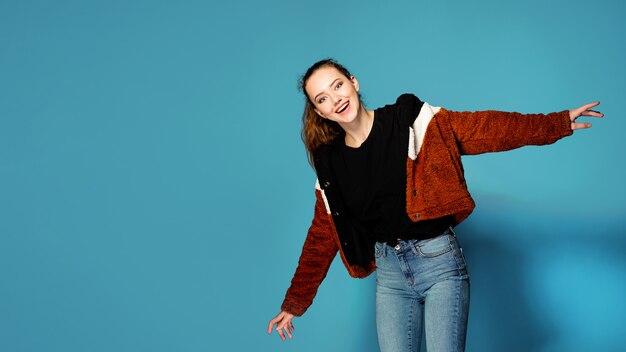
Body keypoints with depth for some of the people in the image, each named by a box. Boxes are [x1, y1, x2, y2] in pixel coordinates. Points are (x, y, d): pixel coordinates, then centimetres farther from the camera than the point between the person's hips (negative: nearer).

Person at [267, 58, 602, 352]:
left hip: (438, 260, -3)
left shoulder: (410, 120, -5)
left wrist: (559, 123, -14)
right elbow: (322, 237, 10)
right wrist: (294, 303, 10)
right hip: (389, 270, 3)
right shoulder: (330, 164, 4)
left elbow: (483, 129, -8)